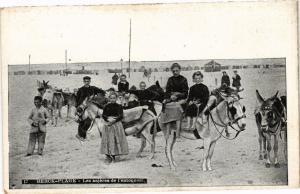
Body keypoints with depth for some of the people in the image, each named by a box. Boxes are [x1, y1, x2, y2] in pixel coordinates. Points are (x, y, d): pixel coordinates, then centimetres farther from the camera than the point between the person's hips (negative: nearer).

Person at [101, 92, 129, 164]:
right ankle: (108, 156, 0)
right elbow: (103, 115, 3)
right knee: (107, 140, -3)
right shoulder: (106, 106, 7)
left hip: (116, 124, -1)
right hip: (107, 125, 1)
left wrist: (114, 120, -17)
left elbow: (121, 116, -3)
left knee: (116, 140, -2)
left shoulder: (119, 107, 4)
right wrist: (108, 119, -16)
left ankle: (113, 156, 7)